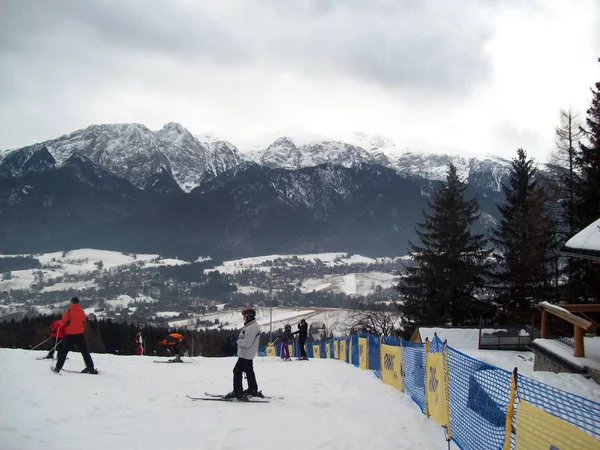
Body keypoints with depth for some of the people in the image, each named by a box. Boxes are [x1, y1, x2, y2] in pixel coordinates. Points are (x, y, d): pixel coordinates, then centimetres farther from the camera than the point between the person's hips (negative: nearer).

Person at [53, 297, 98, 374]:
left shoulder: (69, 311, -11)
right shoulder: (82, 312, 1)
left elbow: (63, 323, -9)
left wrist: (59, 323, 14)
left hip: (69, 335, -3)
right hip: (80, 334, 3)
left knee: (63, 351, 9)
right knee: (85, 351, 8)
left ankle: (58, 367, 7)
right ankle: (90, 368, 4)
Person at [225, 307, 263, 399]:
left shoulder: (252, 328, -22)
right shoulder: (251, 326, 12)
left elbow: (247, 342, -26)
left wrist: (238, 340, -12)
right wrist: (239, 339, 3)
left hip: (245, 354, -11)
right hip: (248, 354, 11)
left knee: (237, 371, -7)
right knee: (249, 372, 19)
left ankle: (237, 392, -5)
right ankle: (253, 390, 29)